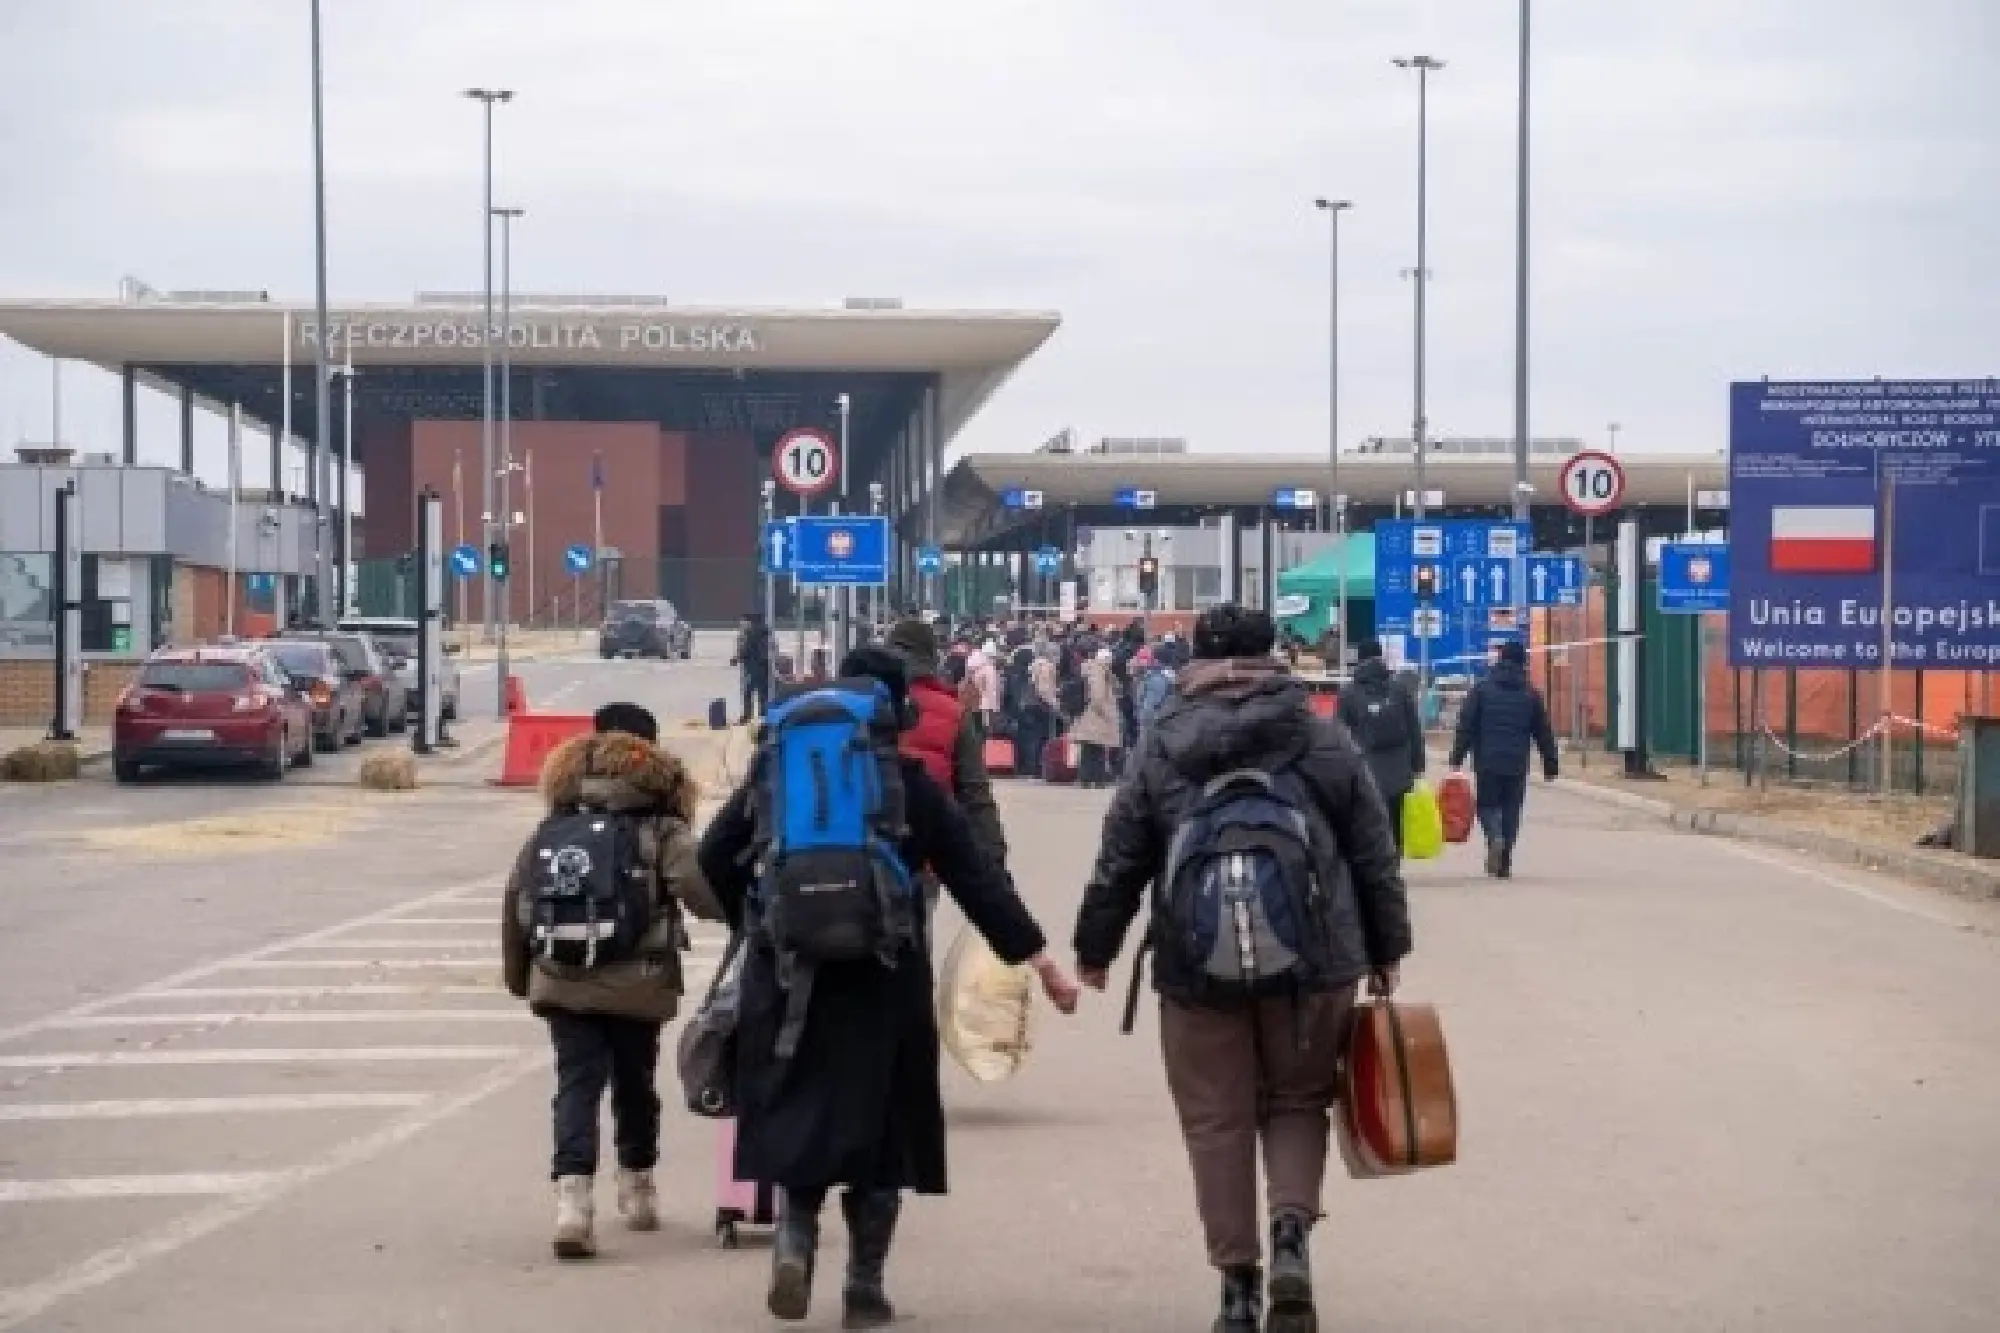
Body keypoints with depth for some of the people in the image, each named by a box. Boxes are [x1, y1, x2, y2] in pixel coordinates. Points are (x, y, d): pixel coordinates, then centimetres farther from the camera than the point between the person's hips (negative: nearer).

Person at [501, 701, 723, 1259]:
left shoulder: (554, 828, 9)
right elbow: (702, 892, -19)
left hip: (562, 982, 1)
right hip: (638, 983, -1)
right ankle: (638, 1188, 33)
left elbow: (517, 899, 11)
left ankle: (573, 1192, -24)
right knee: (635, 1082, 17)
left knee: (577, 1083, -3)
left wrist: (517, 971, 22)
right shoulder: (662, 830, -3)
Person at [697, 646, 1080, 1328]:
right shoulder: (911, 785, -4)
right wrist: (1039, 958, -2)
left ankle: (794, 1239, -10)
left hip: (785, 978, 2)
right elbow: (977, 877, -5)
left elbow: (715, 857, 4)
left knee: (797, 1116, 12)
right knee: (878, 1123, 8)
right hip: (883, 983, -1)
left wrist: (757, 921, 20)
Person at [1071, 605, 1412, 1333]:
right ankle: (1292, 1231, -8)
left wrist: (1095, 949, 17)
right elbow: (1374, 855, 5)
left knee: (1217, 1121, 7)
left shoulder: (1162, 752, 1)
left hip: (1198, 964, -1)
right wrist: (1385, 949, 16)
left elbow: (1119, 863, 4)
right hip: (1311, 958, 1)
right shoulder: (1324, 742, 2)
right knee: (1296, 1102, 15)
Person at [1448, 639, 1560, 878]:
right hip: (1517, 766, 1)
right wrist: (1550, 765, 15)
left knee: (1487, 804, 10)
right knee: (1511, 811, 8)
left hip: (1487, 762, -1)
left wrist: (1457, 760, -1)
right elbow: (1543, 733, 9)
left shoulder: (1482, 689, 1)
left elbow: (1466, 727, -3)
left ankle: (1495, 837, -20)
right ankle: (1504, 863, 6)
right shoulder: (1531, 694, 6)